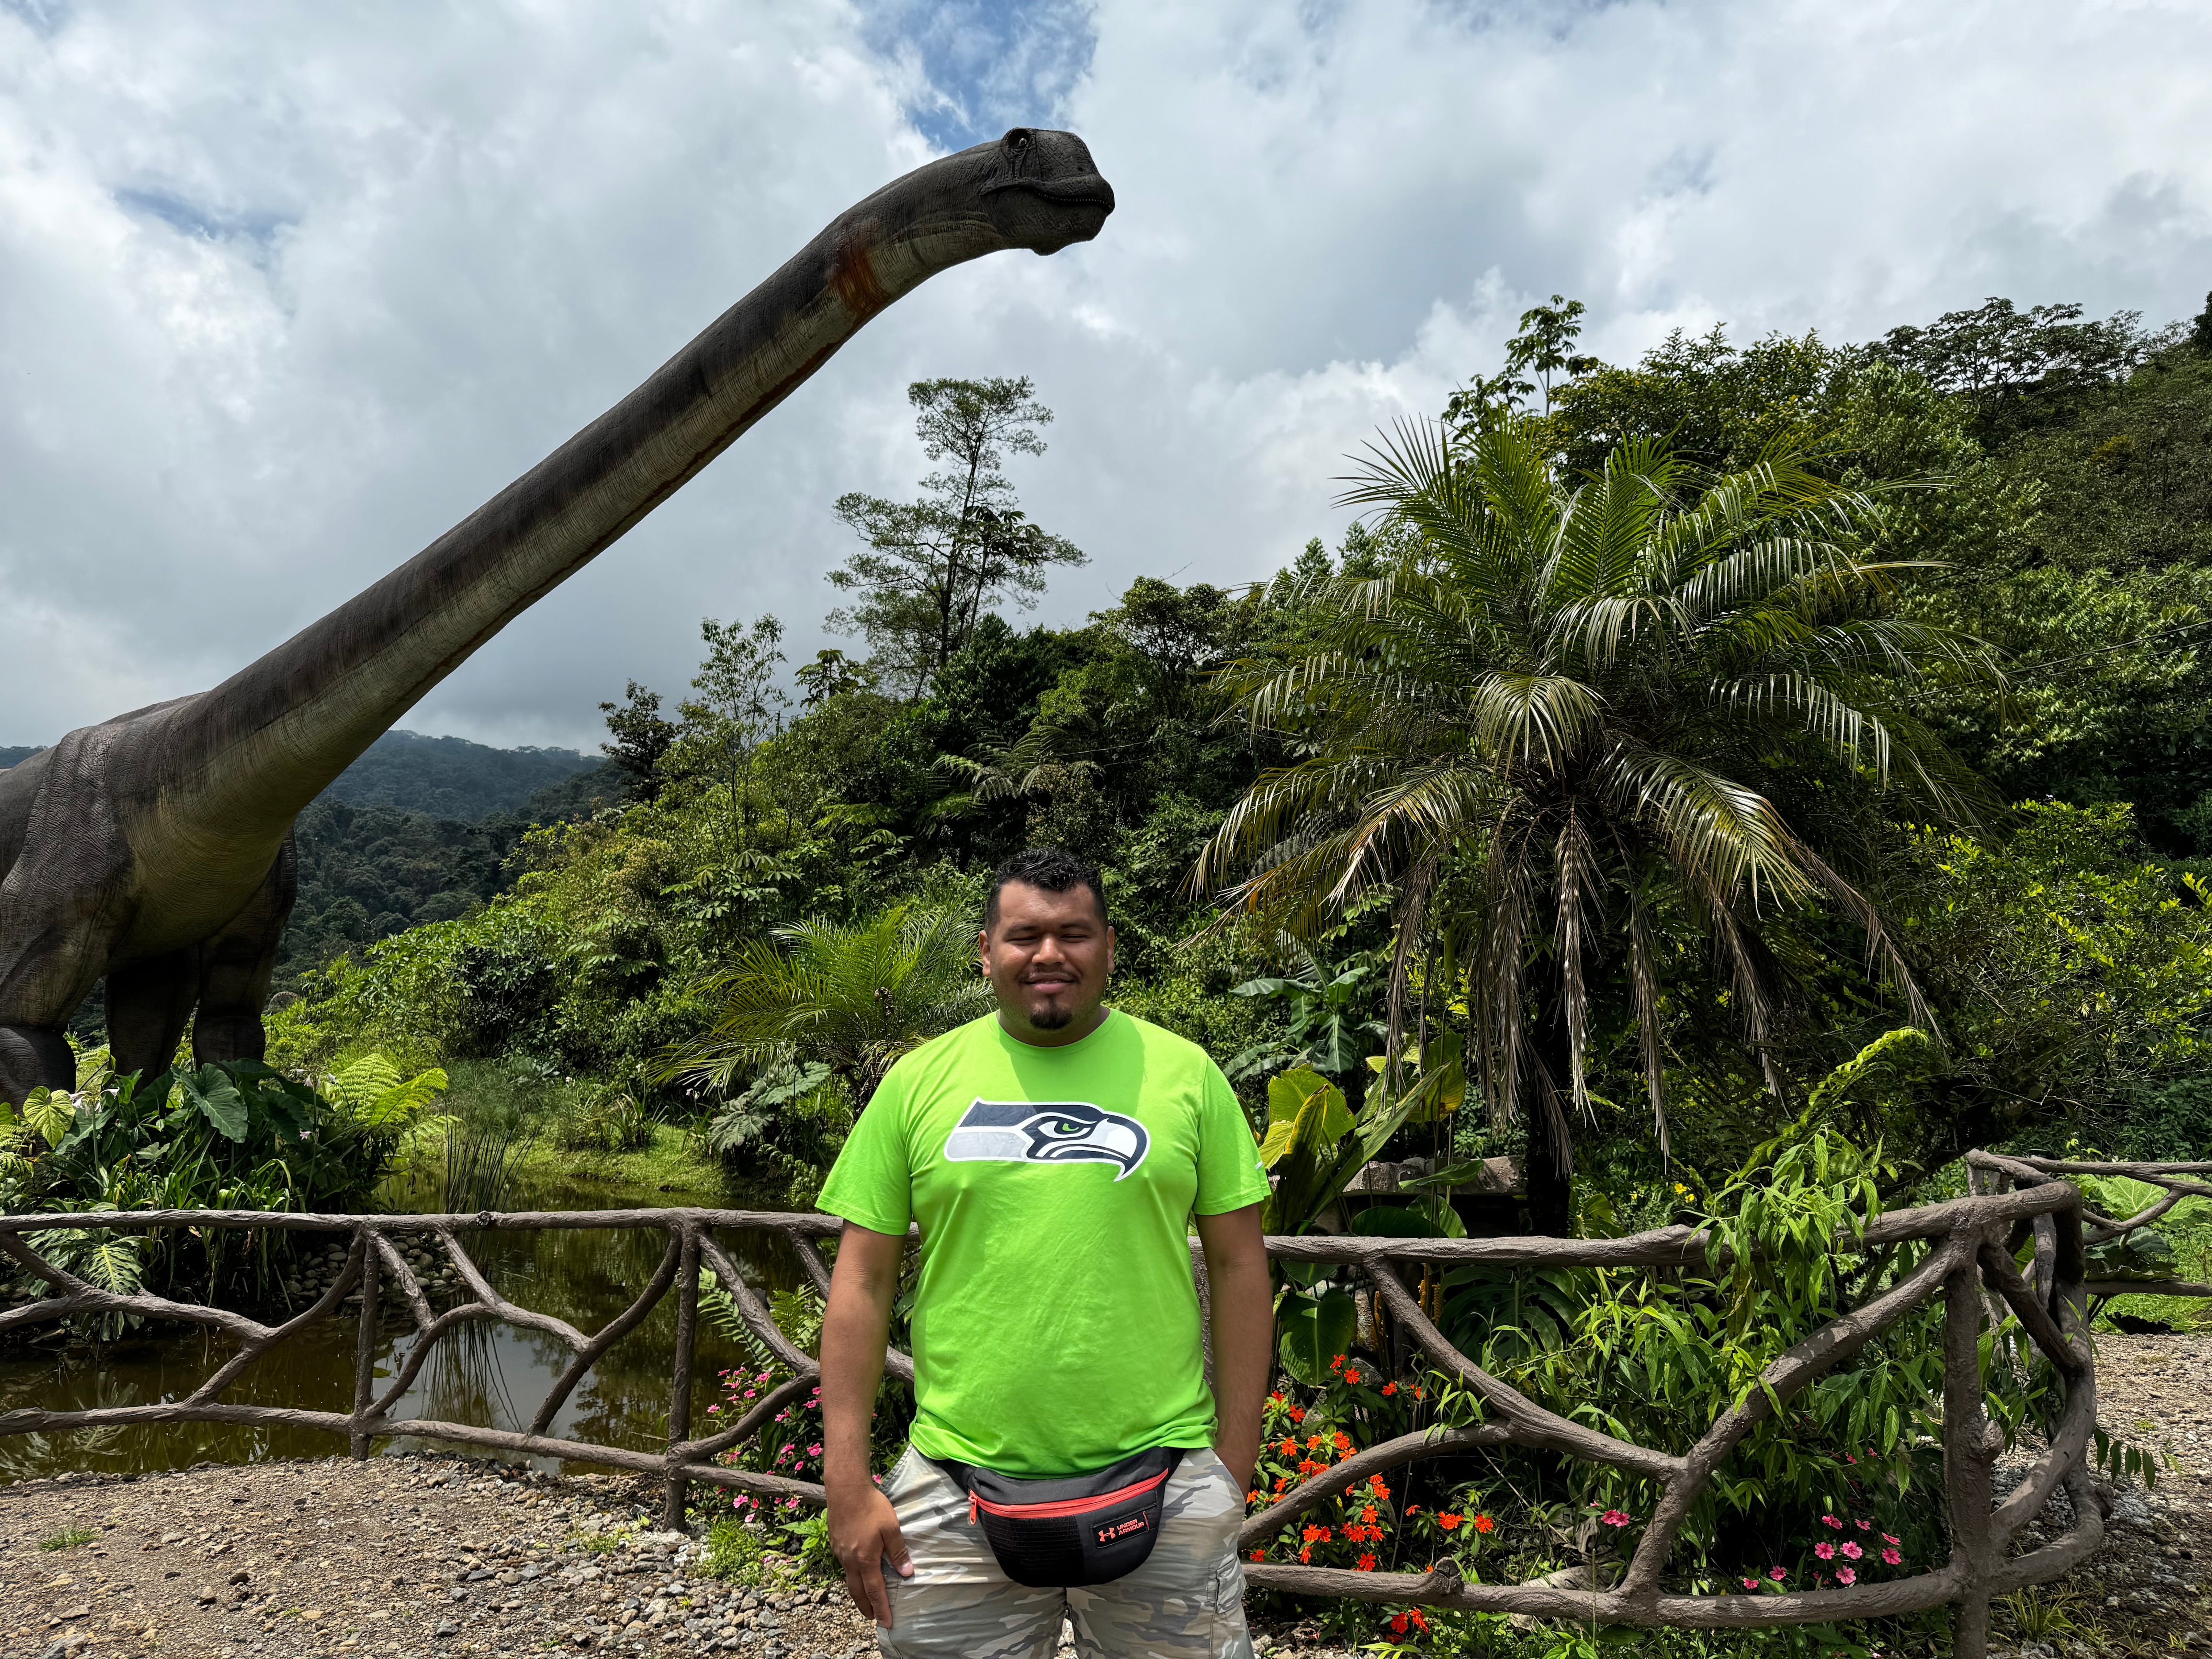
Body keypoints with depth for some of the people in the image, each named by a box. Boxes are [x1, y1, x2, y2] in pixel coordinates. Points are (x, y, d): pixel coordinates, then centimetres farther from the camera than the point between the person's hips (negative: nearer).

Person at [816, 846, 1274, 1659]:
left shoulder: (1184, 1073, 0)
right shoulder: (920, 1080, 1)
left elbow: (1238, 1266, 3)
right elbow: (863, 1280, 2)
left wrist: (1235, 1464, 1)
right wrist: (847, 1479, -2)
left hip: (1163, 1479, 0)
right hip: (956, 1484, 1)